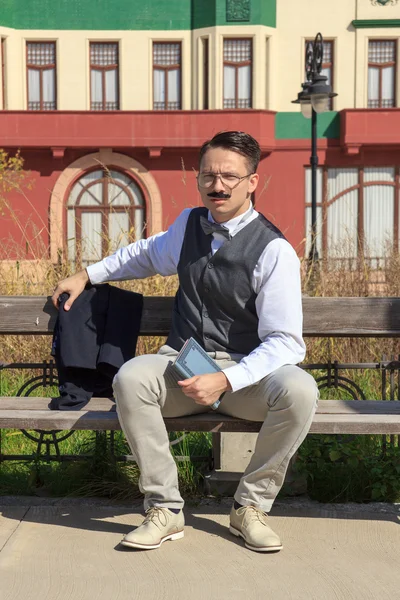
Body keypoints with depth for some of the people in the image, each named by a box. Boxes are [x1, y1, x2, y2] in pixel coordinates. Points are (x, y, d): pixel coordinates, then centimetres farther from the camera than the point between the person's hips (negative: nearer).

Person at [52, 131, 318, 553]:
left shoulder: (274, 250, -10)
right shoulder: (189, 224, 7)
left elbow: (285, 343, -14)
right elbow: (148, 254, 32)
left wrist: (225, 380, -27)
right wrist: (87, 275, 27)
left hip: (246, 372, -3)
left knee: (298, 390, -34)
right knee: (130, 378, -29)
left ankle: (251, 506, -11)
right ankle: (164, 508, -15)